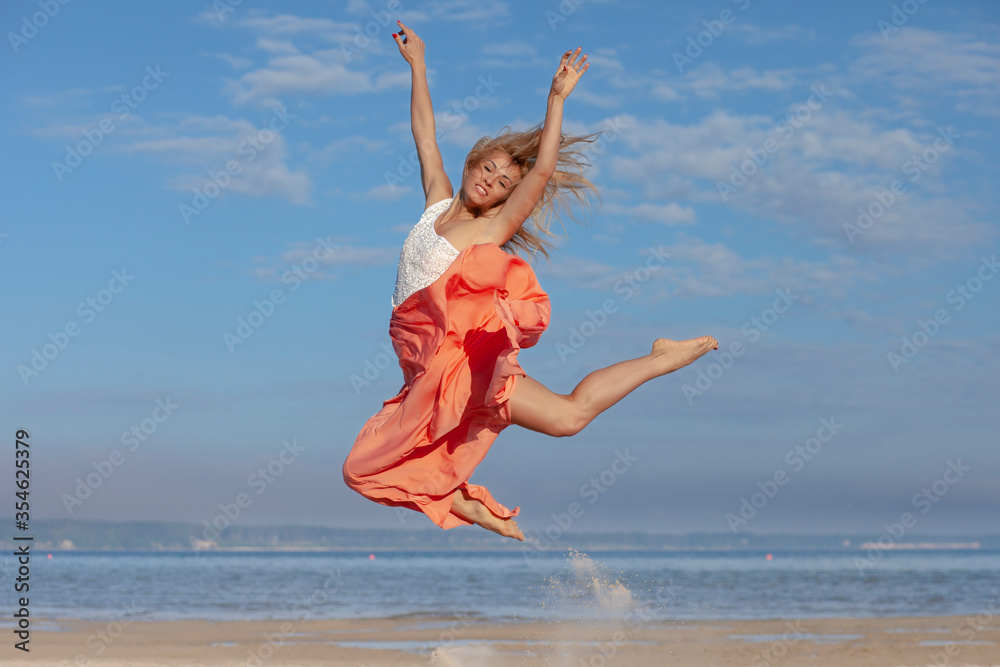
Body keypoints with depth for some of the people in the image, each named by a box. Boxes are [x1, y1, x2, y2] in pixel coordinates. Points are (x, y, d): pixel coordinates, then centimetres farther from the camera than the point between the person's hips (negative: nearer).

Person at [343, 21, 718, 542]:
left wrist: (558, 97, -16)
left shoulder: (492, 228, 0)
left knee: (569, 414, -24)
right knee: (360, 472, 4)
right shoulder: (438, 205, 16)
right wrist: (417, 65, 23)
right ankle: (472, 510, 12)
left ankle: (663, 359, -4)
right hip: (428, 371, 6)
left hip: (466, 356, -6)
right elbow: (425, 134, 21)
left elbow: (542, 168, -12)